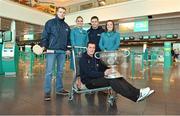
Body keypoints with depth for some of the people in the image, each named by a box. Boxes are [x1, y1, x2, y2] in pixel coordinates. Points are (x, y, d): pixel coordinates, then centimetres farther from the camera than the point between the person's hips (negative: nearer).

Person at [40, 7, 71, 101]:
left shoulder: (66, 26, 17)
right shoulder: (50, 22, 4)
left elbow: (68, 39, 20)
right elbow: (45, 35, -2)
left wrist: (68, 49, 12)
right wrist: (43, 46, -13)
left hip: (62, 52, 5)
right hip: (51, 50, -4)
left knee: (60, 71, 11)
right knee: (49, 71, -4)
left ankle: (59, 89, 22)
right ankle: (47, 92, 3)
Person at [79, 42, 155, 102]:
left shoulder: (95, 58, 17)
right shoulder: (83, 59, -7)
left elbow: (102, 67, 19)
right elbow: (89, 73, -19)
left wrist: (109, 70, -4)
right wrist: (103, 74, -27)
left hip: (97, 78, 7)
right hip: (89, 82, -7)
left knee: (119, 78, -15)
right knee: (111, 80, -28)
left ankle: (137, 92, -24)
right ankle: (136, 96, -33)